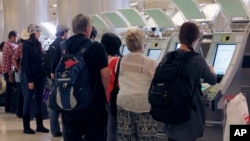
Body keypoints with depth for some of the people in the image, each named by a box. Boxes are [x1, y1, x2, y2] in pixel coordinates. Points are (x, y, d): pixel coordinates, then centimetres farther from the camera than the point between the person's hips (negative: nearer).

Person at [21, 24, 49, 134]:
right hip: (29, 76, -7)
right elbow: (25, 63, -13)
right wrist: (29, 80, -17)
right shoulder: (26, 44, -10)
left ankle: (40, 125, 13)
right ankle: (26, 127, 4)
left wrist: (44, 74, 3)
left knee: (39, 100, 8)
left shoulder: (38, 44, 10)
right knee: (28, 100, -1)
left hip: (40, 75, 7)